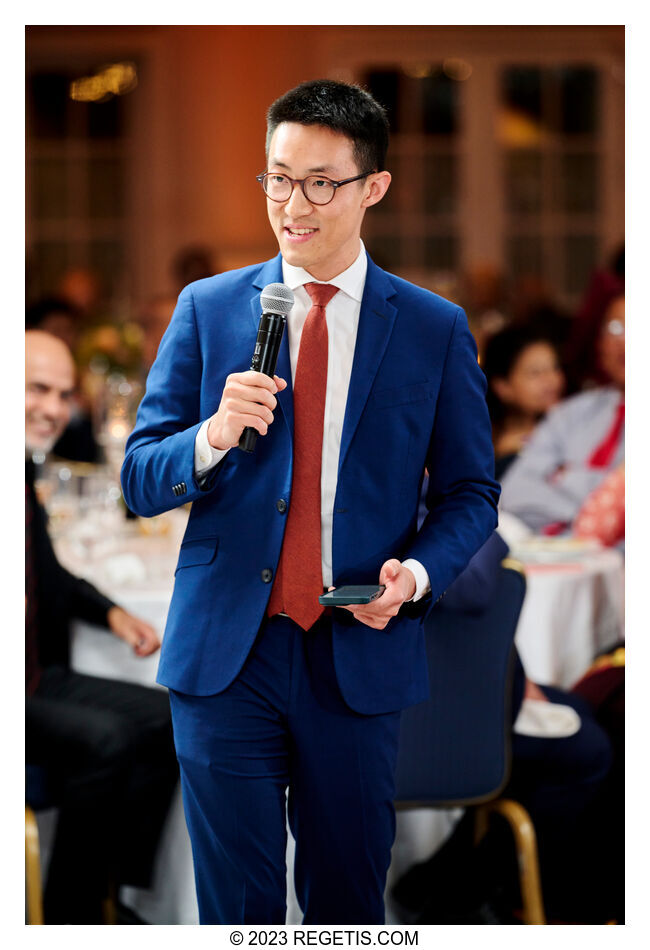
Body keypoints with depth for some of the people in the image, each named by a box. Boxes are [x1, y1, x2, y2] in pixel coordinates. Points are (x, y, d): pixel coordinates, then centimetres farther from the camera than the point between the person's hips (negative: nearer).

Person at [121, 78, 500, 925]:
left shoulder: (435, 330, 3)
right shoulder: (208, 309, 4)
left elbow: (471, 492, 8)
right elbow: (139, 481, 3)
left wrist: (417, 574, -12)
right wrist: (216, 435, -18)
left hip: (361, 656, 0)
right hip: (224, 653, 0)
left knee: (349, 900, 11)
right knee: (236, 904, 5)